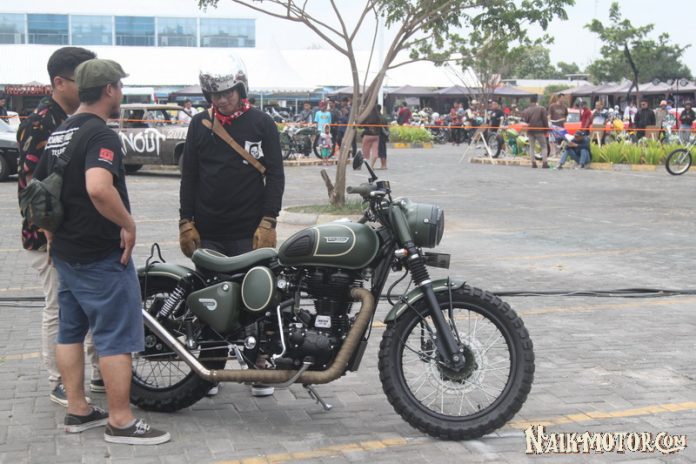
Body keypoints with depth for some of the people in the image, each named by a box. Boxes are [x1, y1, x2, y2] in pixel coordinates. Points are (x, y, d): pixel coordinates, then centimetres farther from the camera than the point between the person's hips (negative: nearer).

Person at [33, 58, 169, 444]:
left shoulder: (58, 134, 11)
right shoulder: (101, 134, -18)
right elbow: (98, 188, -35)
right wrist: (128, 223, -22)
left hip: (65, 252, 10)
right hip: (102, 255, -9)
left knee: (70, 330, 14)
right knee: (117, 337, -2)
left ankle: (77, 410, 24)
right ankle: (121, 421, 2)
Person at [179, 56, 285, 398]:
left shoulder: (262, 123, 1)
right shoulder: (199, 125, 8)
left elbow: (275, 175, 0)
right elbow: (189, 176, 10)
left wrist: (268, 222, -9)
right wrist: (186, 223, 3)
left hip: (250, 232, -2)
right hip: (208, 232, 2)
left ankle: (260, 365, 8)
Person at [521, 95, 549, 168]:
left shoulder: (526, 110, 4)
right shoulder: (541, 109, -4)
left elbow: (524, 120, 3)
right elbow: (545, 120, -4)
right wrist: (546, 129, 2)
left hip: (530, 130, 3)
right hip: (539, 130, -3)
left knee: (531, 146, 11)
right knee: (544, 146, 4)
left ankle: (533, 162, 2)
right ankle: (544, 162, -7)